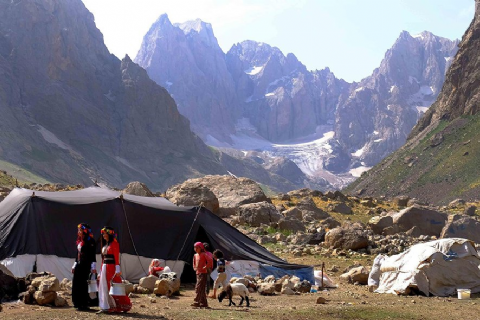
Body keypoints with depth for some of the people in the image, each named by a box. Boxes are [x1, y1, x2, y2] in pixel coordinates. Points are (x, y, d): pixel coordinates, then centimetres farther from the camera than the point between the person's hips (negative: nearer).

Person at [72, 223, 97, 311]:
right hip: (79, 264, 8)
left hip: (86, 264, -8)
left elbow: (92, 254, -13)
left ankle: (84, 304, -1)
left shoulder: (90, 241, -9)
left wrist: (93, 266, -17)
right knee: (76, 283, 6)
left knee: (82, 283, -7)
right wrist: (74, 265, 21)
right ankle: (79, 303, 15)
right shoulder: (79, 241, 16)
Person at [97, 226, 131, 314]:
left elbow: (116, 257, -14)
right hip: (104, 267, 8)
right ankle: (105, 307, 11)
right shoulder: (104, 244, 16)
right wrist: (101, 269, 15)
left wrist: (117, 270, -20)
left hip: (111, 267, -8)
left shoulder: (114, 243, -8)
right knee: (104, 287, 6)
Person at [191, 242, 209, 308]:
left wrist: (204, 267, -16)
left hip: (203, 273, -8)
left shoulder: (203, 254, -8)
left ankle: (197, 302, -18)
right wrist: (195, 268, 9)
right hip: (198, 273, 8)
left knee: (198, 287, -15)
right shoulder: (195, 255, 14)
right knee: (202, 288, 9)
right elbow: (194, 263, 27)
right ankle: (204, 303, 13)